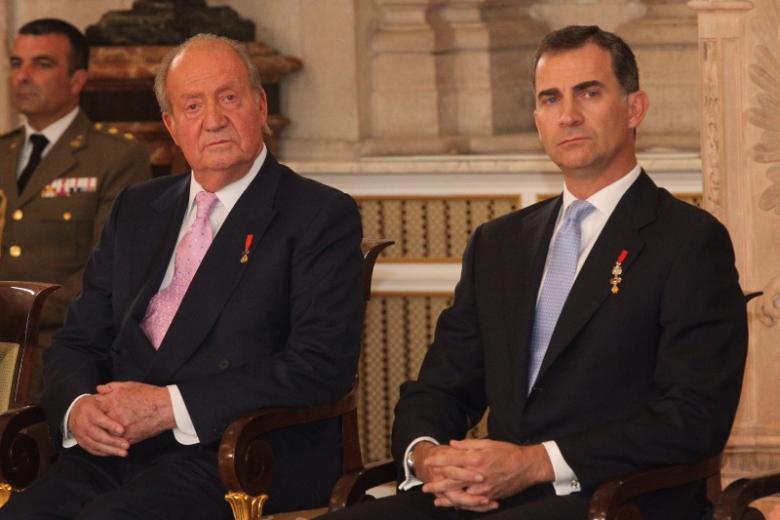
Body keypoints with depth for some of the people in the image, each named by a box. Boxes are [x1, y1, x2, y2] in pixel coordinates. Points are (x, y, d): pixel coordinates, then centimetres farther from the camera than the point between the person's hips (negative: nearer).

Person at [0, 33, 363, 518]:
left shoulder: (321, 217, 2)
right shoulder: (136, 209, 22)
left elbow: (322, 365, -9)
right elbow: (78, 342, 21)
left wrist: (170, 406, -15)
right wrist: (77, 406, -4)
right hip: (117, 449, 5)